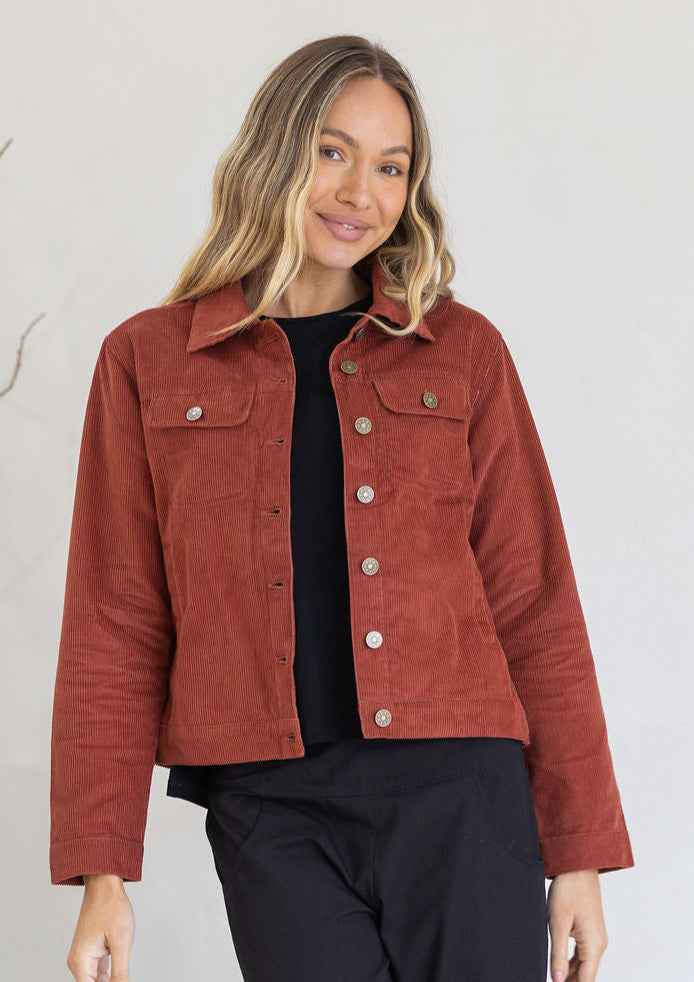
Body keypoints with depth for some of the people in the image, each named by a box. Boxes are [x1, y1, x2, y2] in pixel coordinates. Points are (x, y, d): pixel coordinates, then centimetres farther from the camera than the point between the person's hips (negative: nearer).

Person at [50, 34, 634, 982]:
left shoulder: (463, 352, 9)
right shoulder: (148, 361, 8)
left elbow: (534, 607, 9)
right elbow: (115, 628, 7)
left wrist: (579, 852, 6)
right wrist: (103, 873, 2)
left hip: (459, 796, 1)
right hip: (271, 810, 0)